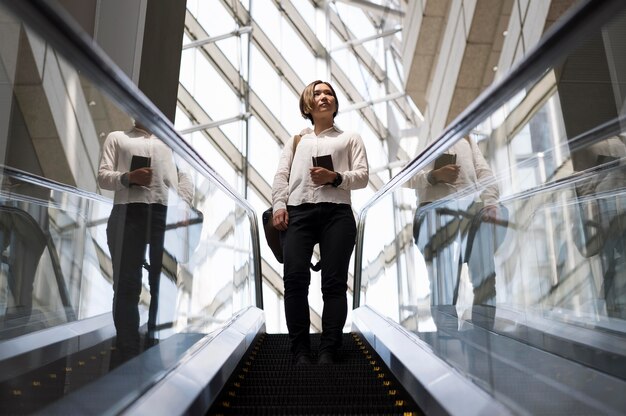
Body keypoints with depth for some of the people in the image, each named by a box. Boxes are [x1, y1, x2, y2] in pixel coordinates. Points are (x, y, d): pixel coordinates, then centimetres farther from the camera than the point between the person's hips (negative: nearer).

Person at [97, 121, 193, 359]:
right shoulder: (117, 137, 22)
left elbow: (184, 177, 16)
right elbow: (103, 176, 10)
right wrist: (129, 177, -10)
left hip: (167, 213, 2)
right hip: (128, 212, -1)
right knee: (127, 286, -3)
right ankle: (129, 355, 4)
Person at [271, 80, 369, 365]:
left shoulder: (350, 138, 24)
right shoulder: (296, 140, 29)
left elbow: (363, 176, 10)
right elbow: (281, 175, 15)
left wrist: (335, 178, -9)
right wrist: (279, 206, -3)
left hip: (337, 213, -1)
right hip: (298, 212, 1)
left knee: (334, 281, -8)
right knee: (294, 277, -12)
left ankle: (328, 349, -1)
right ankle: (300, 348, -2)